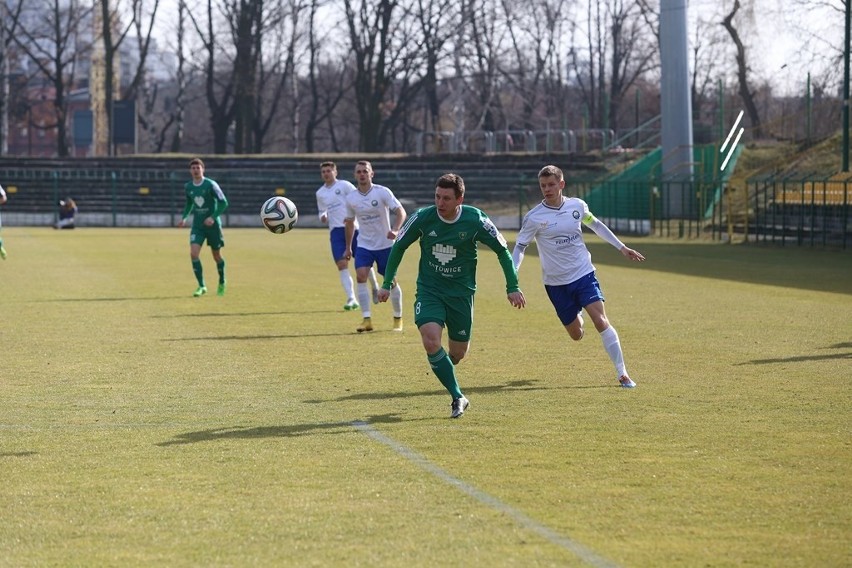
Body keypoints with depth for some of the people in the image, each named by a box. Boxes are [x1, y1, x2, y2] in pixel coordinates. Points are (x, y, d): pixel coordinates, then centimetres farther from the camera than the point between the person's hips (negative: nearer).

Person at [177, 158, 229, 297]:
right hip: (197, 226, 3)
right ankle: (201, 286, -9)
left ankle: (222, 282, 34)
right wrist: (184, 218, 6)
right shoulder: (188, 187, 4)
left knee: (217, 256, 7)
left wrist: (213, 217, -20)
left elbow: (223, 203, -10)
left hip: (213, 225, -3)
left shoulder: (211, 185, -11)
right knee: (193, 253, -16)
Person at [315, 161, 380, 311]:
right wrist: (323, 218, 1)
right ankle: (351, 299, -12)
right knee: (342, 265, -10)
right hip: (335, 231, 4)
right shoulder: (320, 193, 14)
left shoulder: (344, 186, -2)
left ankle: (375, 288, 26)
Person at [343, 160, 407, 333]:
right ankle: (367, 319, -15)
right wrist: (348, 248, 17)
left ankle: (398, 318, 23)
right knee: (361, 277, -17)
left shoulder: (382, 192, -12)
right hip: (364, 245, 2)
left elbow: (401, 212, -16)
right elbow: (350, 223, 13)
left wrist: (395, 230, -34)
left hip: (385, 245, -2)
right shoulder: (351, 198, -1)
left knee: (391, 281, 5)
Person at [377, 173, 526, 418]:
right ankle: (458, 398, -11)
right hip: (429, 290, 0)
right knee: (431, 341, -22)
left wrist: (513, 287, -1)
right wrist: (387, 283, 5)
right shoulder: (422, 218, -12)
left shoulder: (475, 220, -14)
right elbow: (399, 247, 4)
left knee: (458, 353, 5)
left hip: (461, 293, 0)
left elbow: (502, 250, 0)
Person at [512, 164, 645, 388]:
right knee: (576, 335, 7)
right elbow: (520, 247, -6)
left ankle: (622, 373, -10)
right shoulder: (534, 217, -12)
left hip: (584, 274, 1)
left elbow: (595, 225, 16)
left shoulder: (577, 205, -3)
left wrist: (621, 247, 18)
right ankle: (577, 316, 46)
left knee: (601, 321, -16)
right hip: (556, 283, -1)